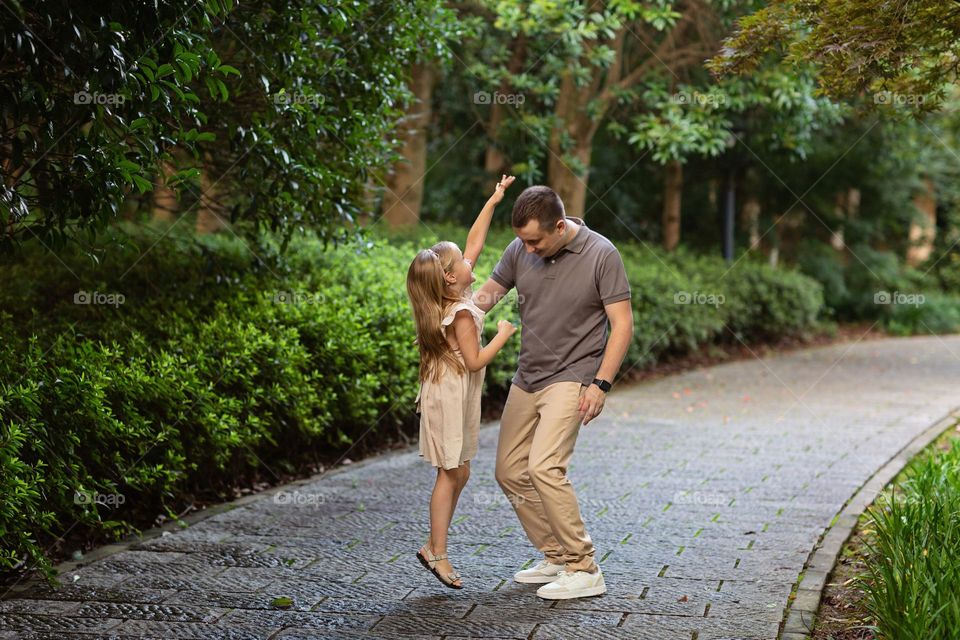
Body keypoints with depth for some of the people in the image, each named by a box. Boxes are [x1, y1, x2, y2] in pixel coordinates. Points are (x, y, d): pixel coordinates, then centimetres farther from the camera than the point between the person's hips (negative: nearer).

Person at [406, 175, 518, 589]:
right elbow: (474, 361, -20)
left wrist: (492, 202, 13)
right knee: (452, 474, -4)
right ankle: (437, 552, 1)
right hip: (451, 398, -9)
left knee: (457, 474, 12)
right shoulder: (463, 313, -20)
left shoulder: (451, 295, 5)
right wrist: (502, 336, -8)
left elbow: (474, 243, 11)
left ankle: (434, 547, 16)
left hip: (448, 395, 9)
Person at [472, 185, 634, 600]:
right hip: (526, 379, 7)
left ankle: (584, 570, -13)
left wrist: (600, 384, -19)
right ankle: (556, 557, 21)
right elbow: (488, 293, 14)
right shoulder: (520, 250, 0)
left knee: (544, 467, -21)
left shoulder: (601, 255, -14)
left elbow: (622, 324, -12)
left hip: (571, 378, -7)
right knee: (511, 472, 8)